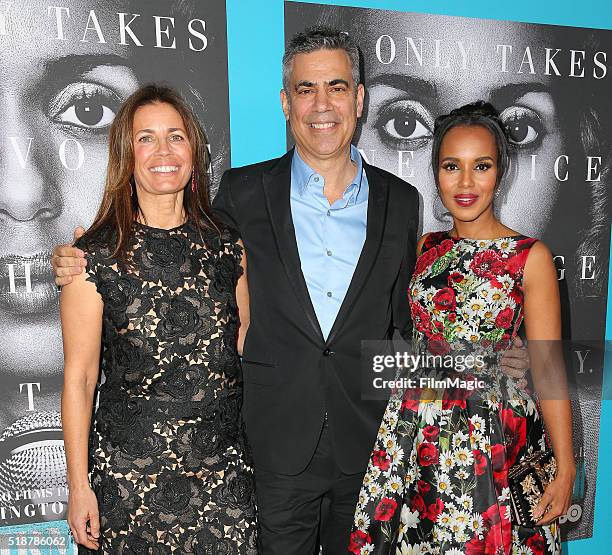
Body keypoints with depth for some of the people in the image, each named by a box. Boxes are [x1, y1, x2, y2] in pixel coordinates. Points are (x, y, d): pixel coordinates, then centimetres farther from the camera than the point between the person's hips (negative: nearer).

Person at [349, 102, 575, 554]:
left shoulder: (530, 257, -9)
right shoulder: (427, 247, 4)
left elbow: (548, 368, -9)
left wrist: (565, 468, -9)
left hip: (493, 433, -4)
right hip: (417, 428, 4)